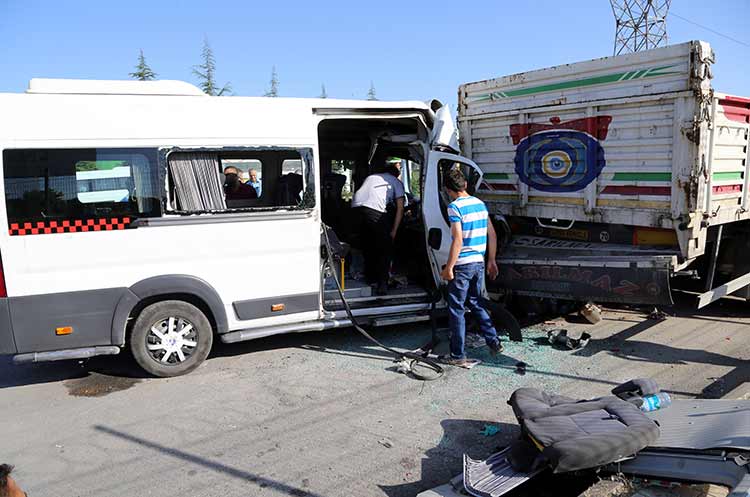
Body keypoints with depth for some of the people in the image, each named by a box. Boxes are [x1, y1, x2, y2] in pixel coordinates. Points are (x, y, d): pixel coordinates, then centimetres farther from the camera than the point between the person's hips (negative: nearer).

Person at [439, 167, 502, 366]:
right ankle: (493, 342, 26)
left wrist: (448, 268, -16)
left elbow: (458, 241, -21)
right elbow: (492, 235, 12)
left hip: (462, 265, -7)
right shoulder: (480, 204, 9)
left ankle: (458, 356, 9)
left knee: (456, 310, 3)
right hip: (479, 263, 7)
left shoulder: (455, 207, -14)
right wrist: (491, 261, 19)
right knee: (476, 303, 23)